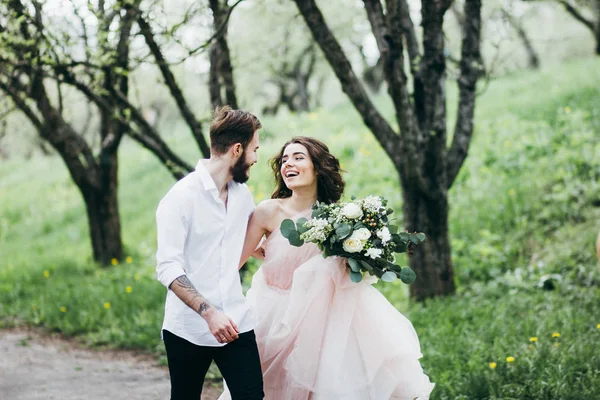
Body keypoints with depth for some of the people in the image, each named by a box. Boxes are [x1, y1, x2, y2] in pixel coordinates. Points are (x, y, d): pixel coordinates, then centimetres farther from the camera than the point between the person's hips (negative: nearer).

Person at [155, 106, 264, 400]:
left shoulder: (242, 194, 9)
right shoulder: (181, 196, -11)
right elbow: (167, 267, -18)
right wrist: (209, 312, -26)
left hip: (236, 323, 5)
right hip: (189, 329, -4)